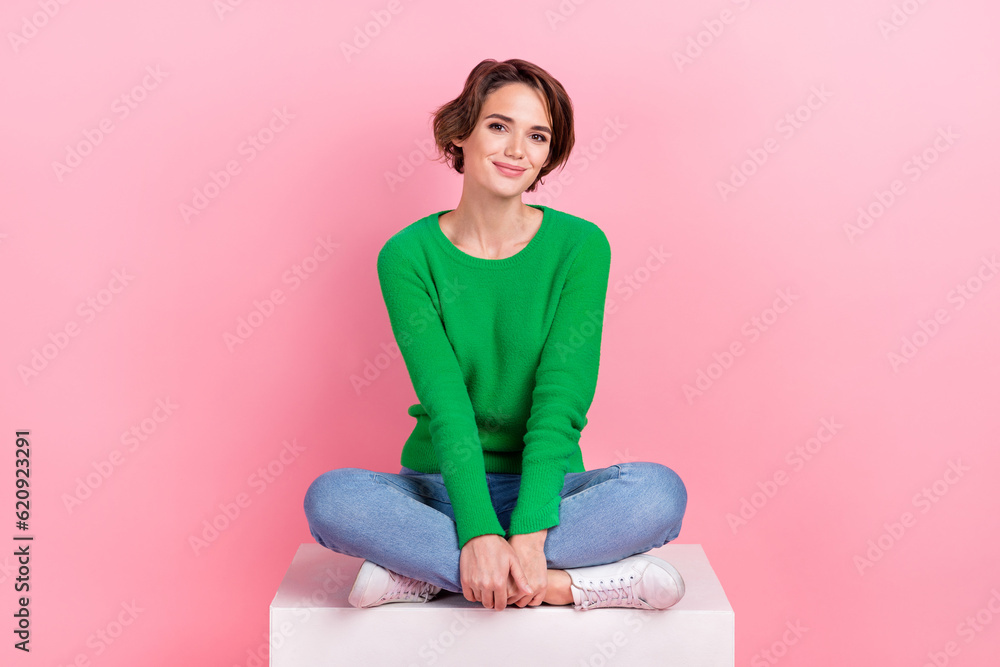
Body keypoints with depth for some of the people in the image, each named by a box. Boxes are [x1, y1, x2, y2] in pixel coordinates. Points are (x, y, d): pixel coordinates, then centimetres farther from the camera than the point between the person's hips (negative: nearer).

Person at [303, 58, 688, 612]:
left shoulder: (580, 245, -5)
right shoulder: (407, 256, -5)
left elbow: (561, 401, -14)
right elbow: (445, 403, -15)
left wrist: (528, 533, -25)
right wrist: (478, 532, -27)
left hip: (547, 488, 0)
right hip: (440, 489, 0)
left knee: (660, 492, -29)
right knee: (330, 498, -28)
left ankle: (426, 571, -22)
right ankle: (568, 582, -25)